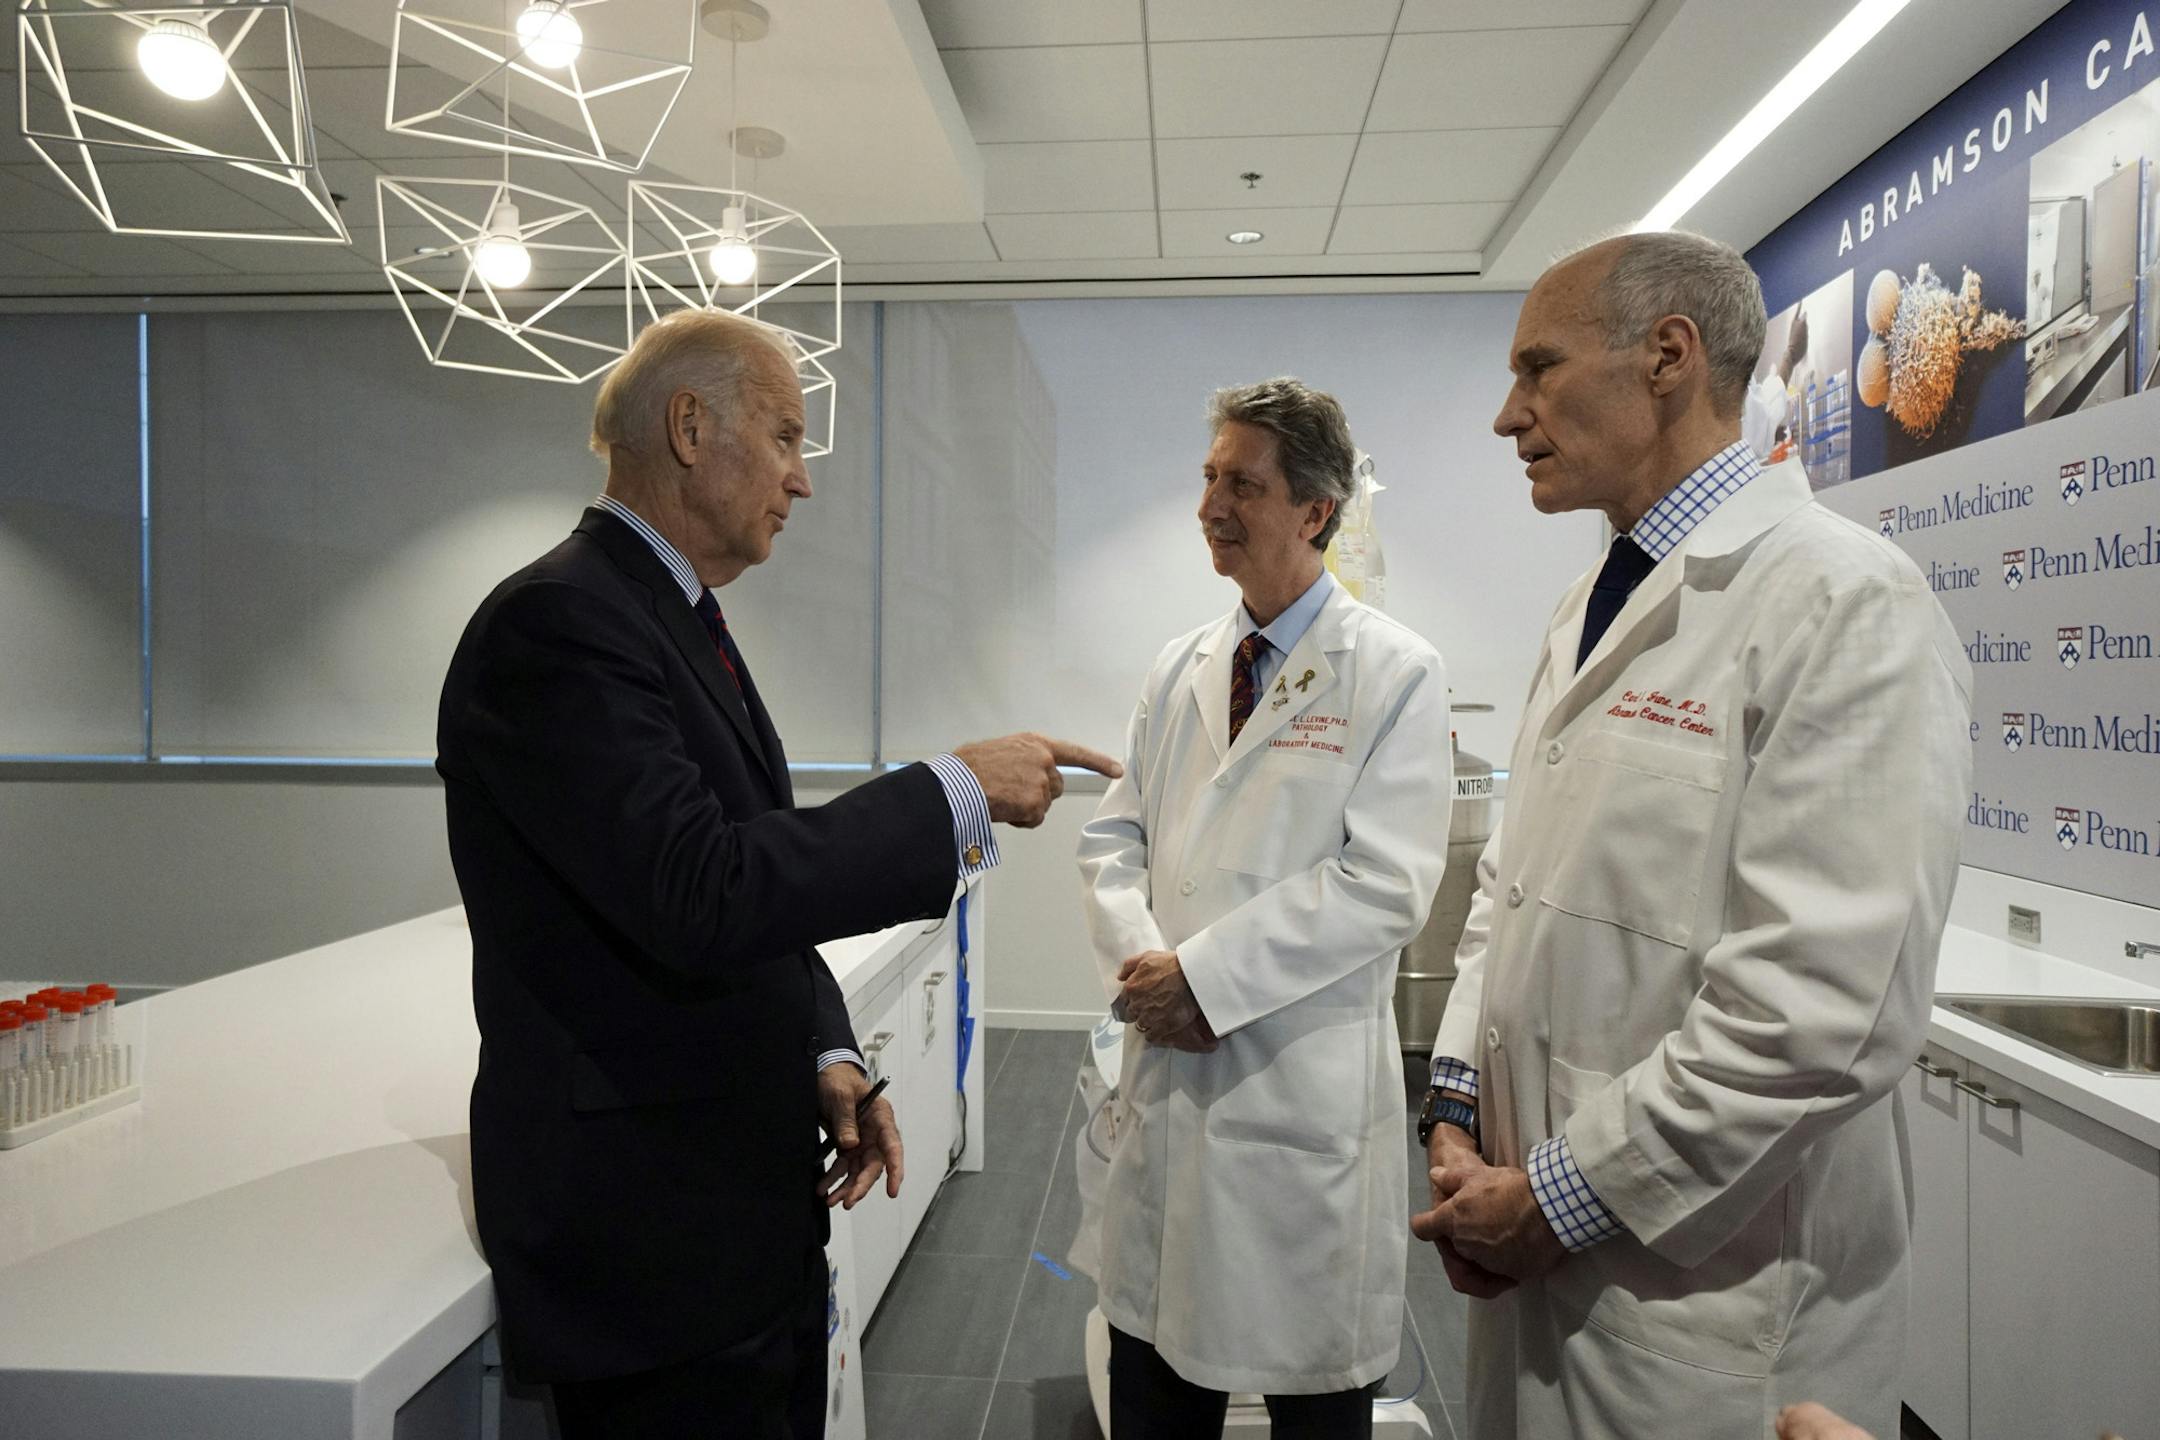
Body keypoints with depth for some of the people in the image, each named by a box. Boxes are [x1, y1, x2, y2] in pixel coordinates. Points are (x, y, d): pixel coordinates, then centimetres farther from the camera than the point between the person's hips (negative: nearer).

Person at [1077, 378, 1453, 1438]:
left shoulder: (1394, 673, -8)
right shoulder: (1180, 668, 9)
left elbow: (1385, 883, -15)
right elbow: (1116, 837, 9)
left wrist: (1206, 974, -17)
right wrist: (1138, 961, -9)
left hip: (1307, 1083, -4)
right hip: (1169, 1063, 5)